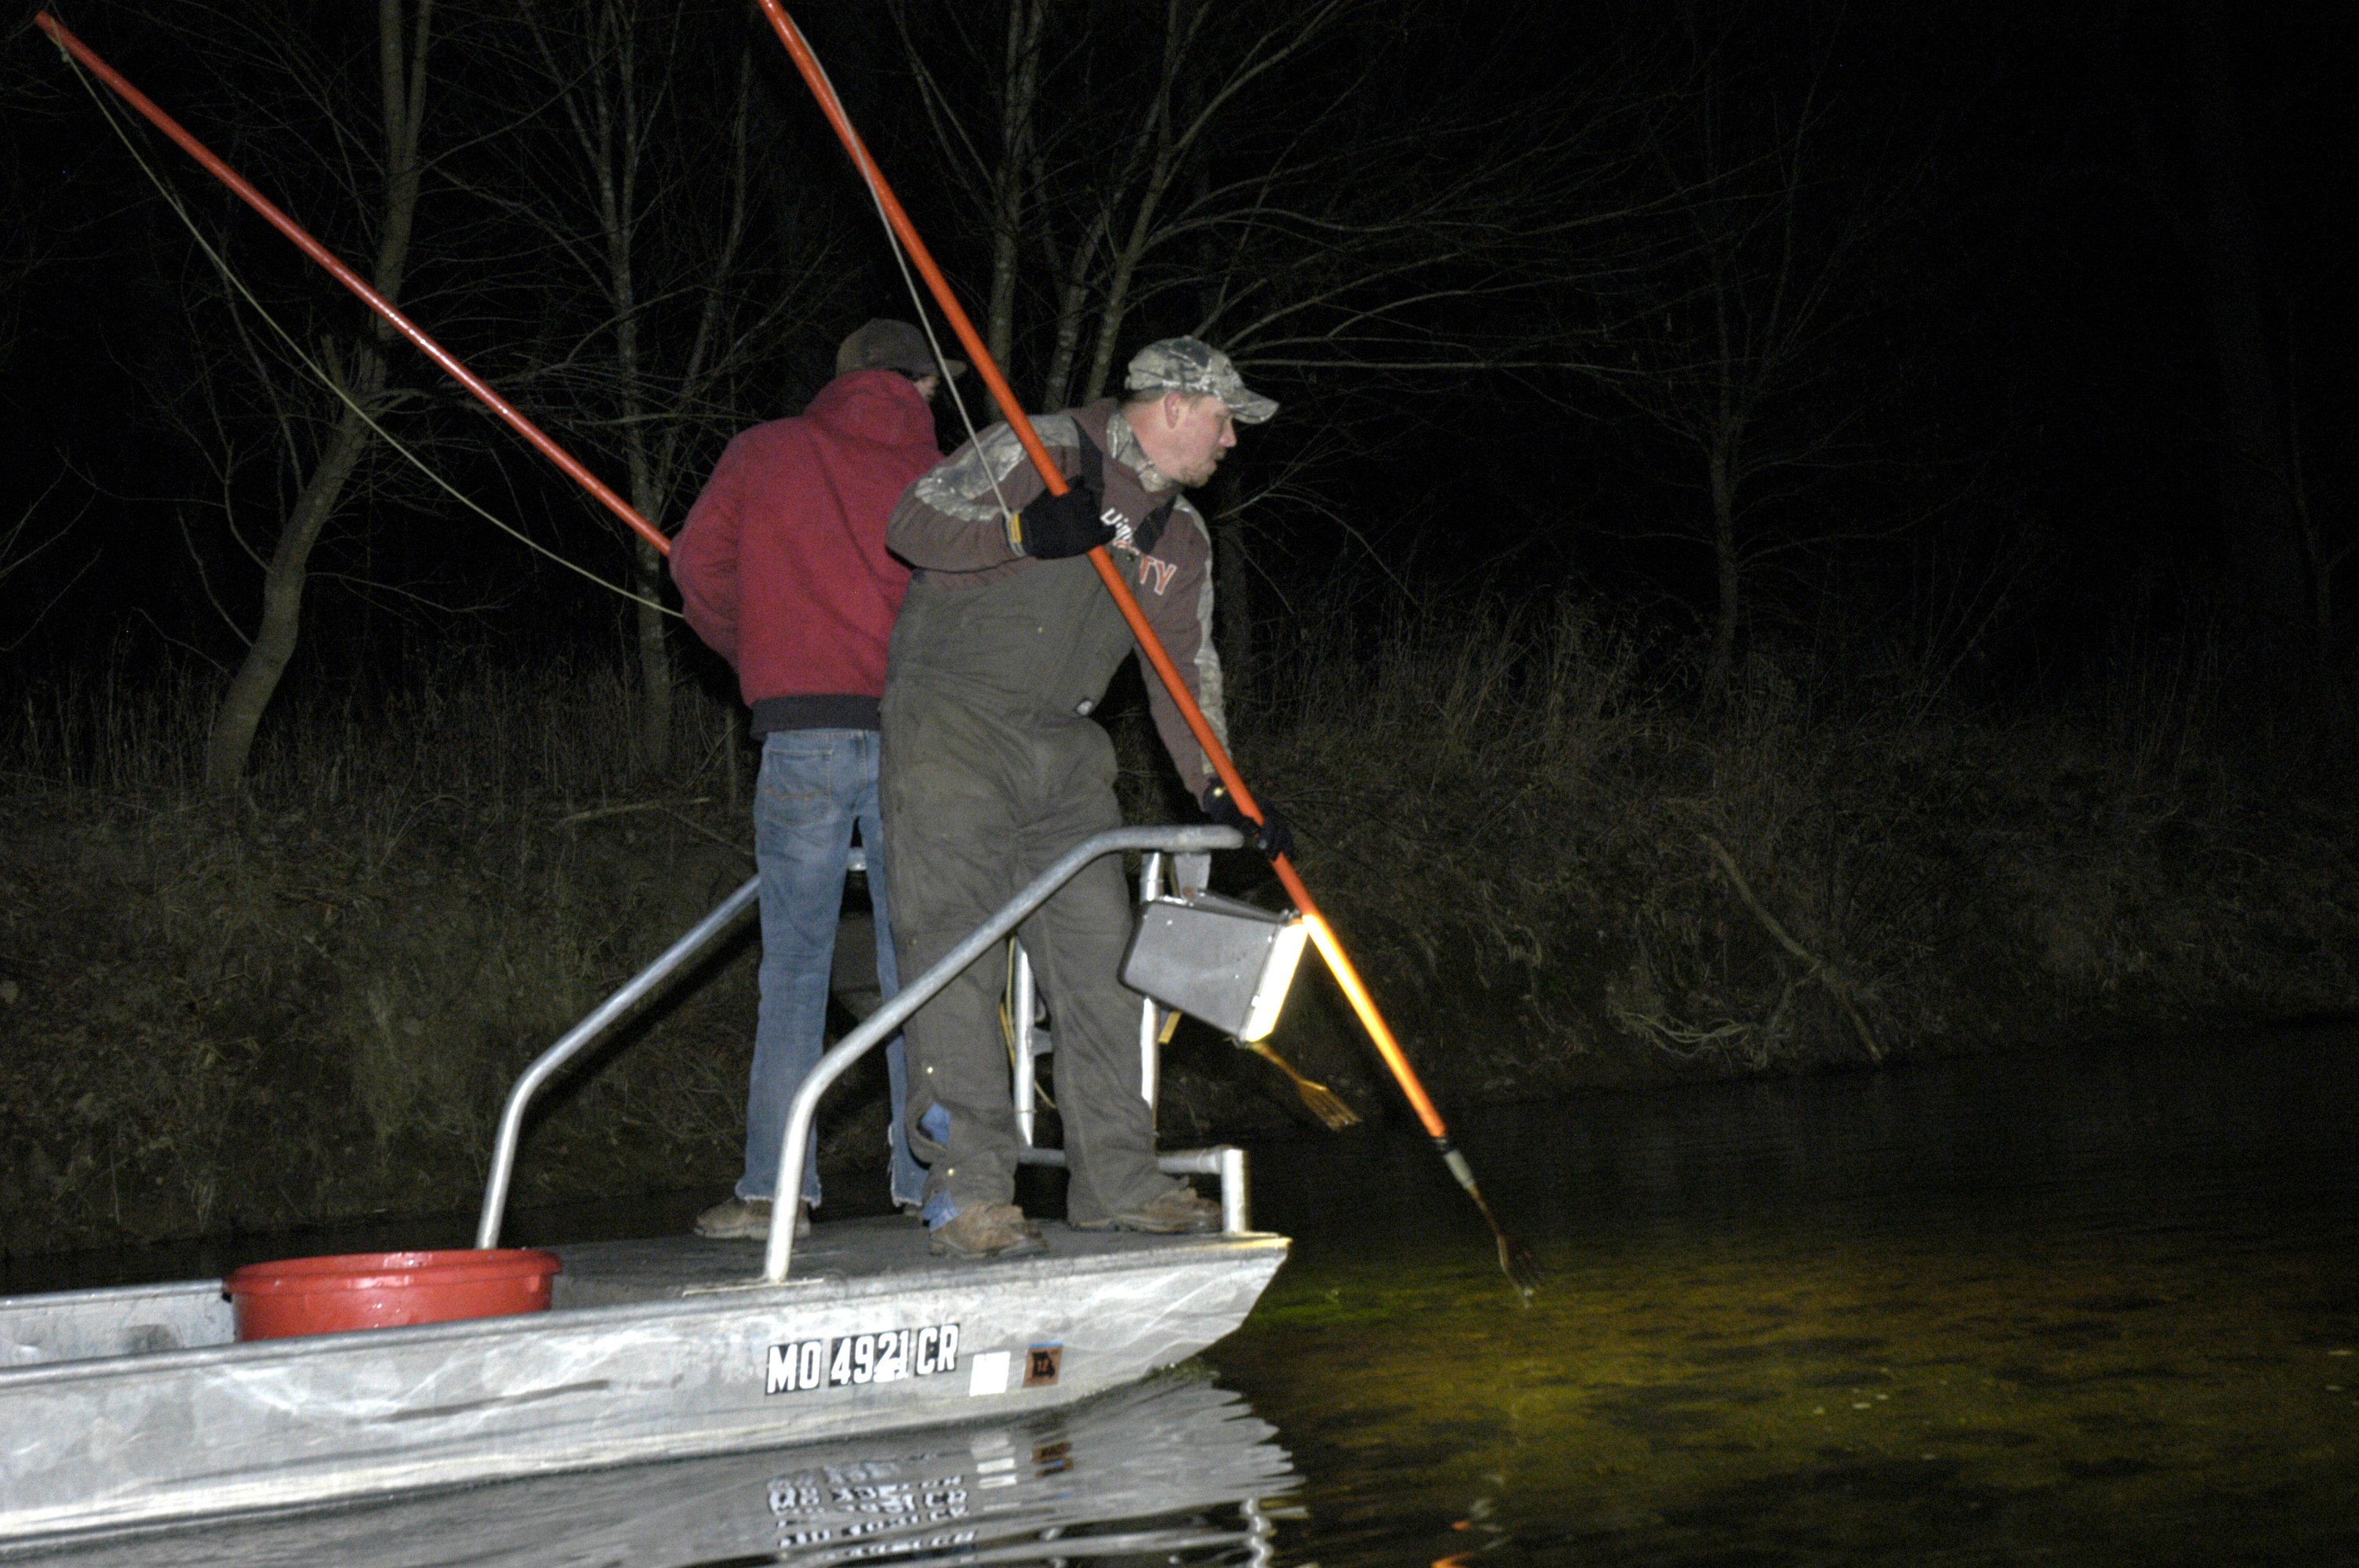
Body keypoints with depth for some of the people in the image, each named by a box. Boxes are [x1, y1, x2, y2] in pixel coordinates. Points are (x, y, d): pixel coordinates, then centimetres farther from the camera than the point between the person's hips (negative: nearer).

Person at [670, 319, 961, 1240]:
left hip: (805, 731, -1)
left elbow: (699, 563, 6)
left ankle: (774, 1189, -2)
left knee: (795, 964, 1)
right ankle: (928, 1180, 5)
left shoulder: (765, 453, 9)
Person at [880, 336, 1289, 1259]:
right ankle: (966, 1192, -12)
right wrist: (1023, 533, -25)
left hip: (1065, 750, 8)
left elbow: (1185, 673, 17)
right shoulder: (1043, 453, -6)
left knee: (1100, 956, 4)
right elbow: (912, 524, -10)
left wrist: (1218, 789, 5)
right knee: (955, 951, -12)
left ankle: (1116, 1182, 11)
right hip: (952, 723, -8)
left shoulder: (1182, 539, 15)